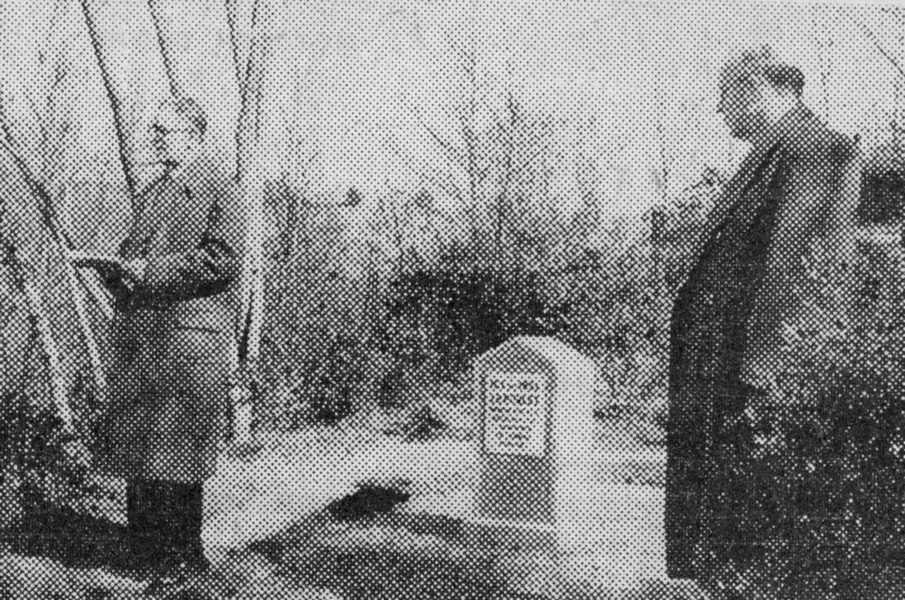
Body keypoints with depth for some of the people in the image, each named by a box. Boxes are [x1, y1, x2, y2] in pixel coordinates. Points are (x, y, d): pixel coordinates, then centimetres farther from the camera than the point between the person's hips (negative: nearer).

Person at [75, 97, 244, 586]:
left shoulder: (216, 190, -3)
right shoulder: (152, 193, 21)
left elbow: (225, 259, -14)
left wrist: (148, 268, -16)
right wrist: (114, 267, 4)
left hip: (189, 330, -8)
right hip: (138, 329, 8)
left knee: (176, 449, -5)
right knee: (133, 442, 9)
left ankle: (184, 556, 6)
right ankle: (146, 549, 20)